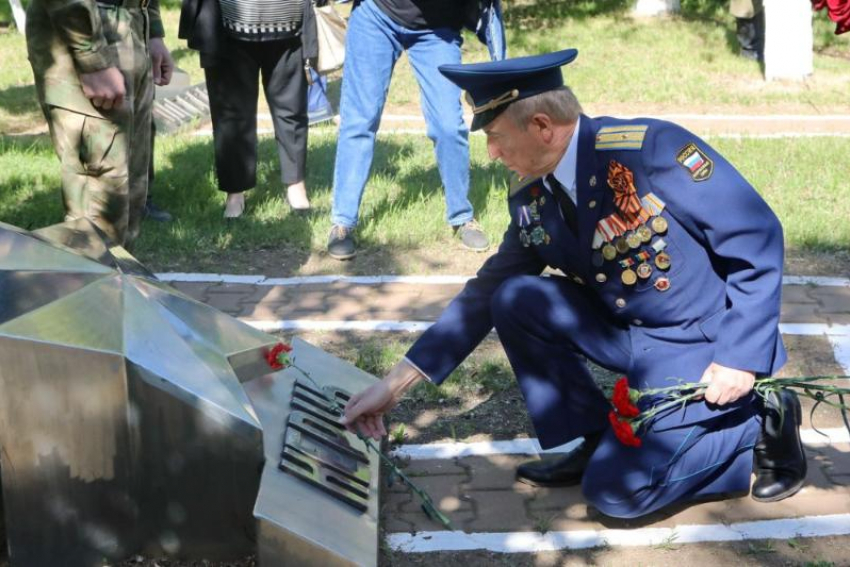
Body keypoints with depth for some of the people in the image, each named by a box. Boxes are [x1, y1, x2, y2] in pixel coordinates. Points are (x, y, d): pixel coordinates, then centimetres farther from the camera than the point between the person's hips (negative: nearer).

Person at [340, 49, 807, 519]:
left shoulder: (650, 148, -23)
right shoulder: (532, 203, -2)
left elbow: (759, 238, -19)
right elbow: (486, 294, 4)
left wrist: (741, 356, -23)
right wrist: (396, 383, 0)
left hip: (710, 343, -7)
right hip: (628, 334, 7)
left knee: (616, 489, -16)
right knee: (514, 301, -10)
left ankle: (759, 424, 5)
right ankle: (599, 442, 5)